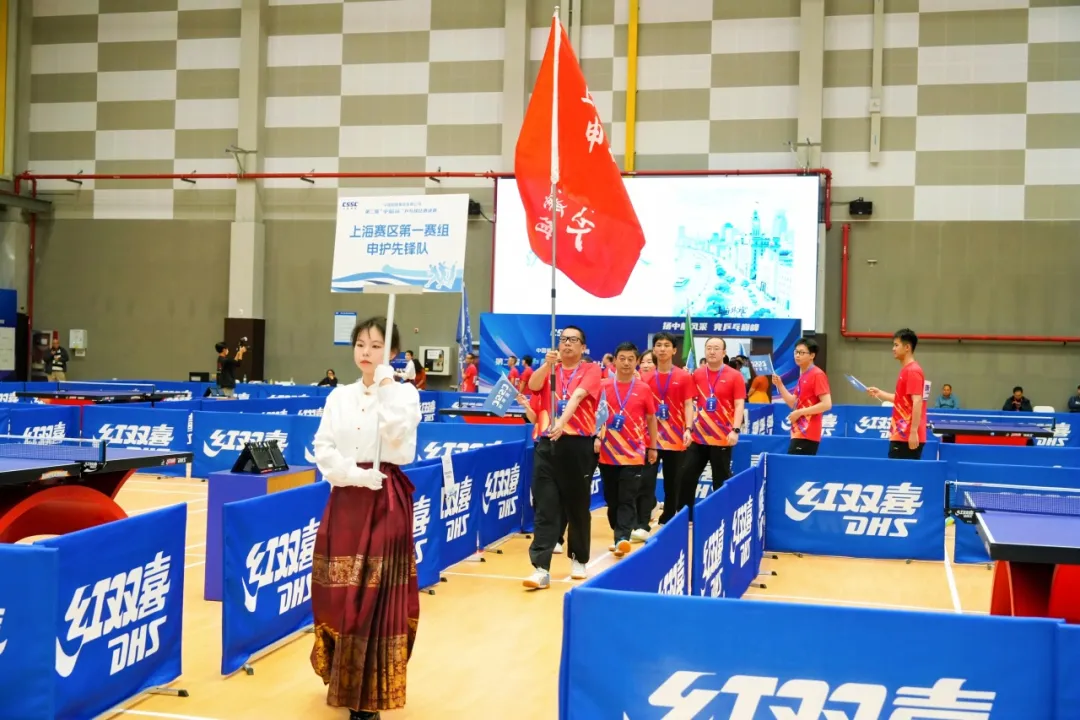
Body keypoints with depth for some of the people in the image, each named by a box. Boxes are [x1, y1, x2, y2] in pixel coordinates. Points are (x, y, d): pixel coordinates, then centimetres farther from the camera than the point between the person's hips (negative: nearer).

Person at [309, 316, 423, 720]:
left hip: (385, 500, -4)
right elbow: (323, 448, 1)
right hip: (345, 498, 4)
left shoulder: (404, 393, -2)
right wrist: (353, 475, -13)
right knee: (337, 591, 6)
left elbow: (397, 436, -19)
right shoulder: (339, 396, 9)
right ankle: (343, 679, 24)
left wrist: (385, 390, -20)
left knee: (377, 592, -6)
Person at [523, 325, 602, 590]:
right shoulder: (549, 369, 12)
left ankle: (579, 559, 28)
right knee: (545, 508, -4)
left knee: (578, 506, 10)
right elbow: (533, 386, -9)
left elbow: (577, 395, -16)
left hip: (579, 444, -2)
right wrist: (547, 364, -27)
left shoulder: (591, 370, 2)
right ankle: (541, 568, -7)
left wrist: (562, 421, -32)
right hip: (548, 444, 2)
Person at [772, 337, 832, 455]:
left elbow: (826, 404, -18)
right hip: (799, 433, 9)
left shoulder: (817, 375, -11)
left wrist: (800, 412, -17)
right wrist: (779, 385, 6)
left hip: (807, 435, -9)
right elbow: (793, 404, 17)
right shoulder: (802, 376, 16)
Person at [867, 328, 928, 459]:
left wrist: (913, 432, -24)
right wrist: (879, 393, 19)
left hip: (907, 437, -10)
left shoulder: (912, 371, -13)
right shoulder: (907, 370, 16)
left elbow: (917, 402, -20)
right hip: (901, 435, 10)